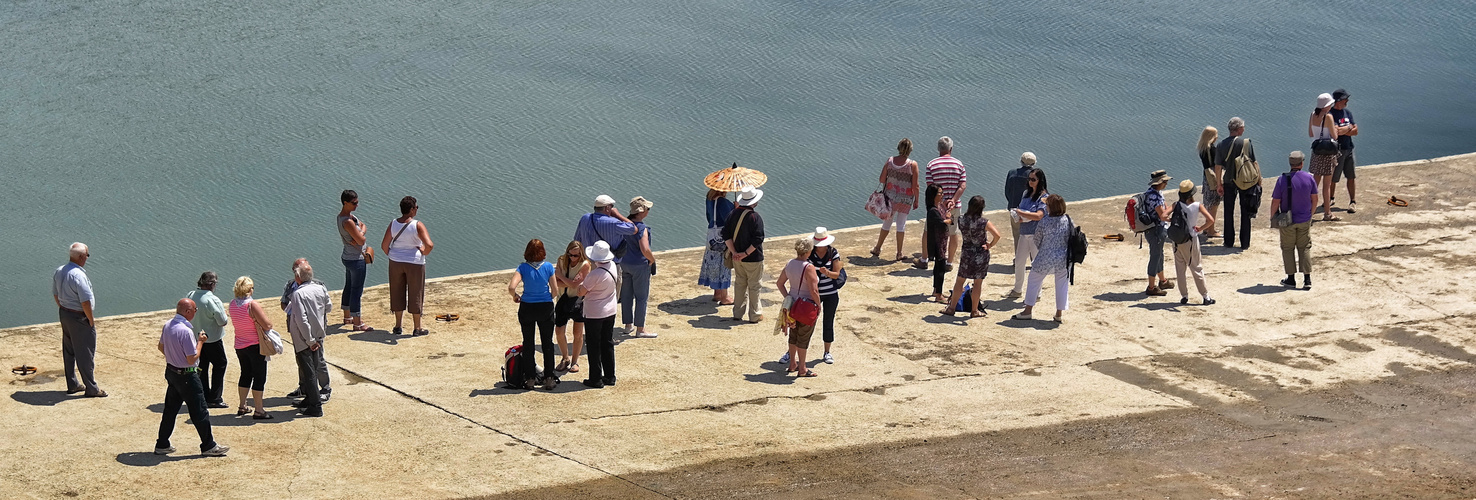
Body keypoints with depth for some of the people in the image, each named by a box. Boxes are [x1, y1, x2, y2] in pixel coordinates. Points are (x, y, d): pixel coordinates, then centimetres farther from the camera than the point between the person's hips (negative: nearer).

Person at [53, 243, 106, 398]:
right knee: (85, 354, 1)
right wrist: (91, 320, -13)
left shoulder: (59, 271, 2)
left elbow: (55, 294, 13)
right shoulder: (78, 275, -25)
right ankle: (91, 388, 8)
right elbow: (86, 301, -25)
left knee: (69, 351, 18)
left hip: (64, 314, 9)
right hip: (79, 317, -9)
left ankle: (72, 384, 28)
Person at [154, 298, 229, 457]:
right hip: (186, 376, -9)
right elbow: (192, 359, -23)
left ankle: (162, 445, 22)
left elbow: (161, 347, 16)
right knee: (199, 412, 3)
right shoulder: (186, 331, -26)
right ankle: (208, 445, 12)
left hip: (171, 371, 9)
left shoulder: (167, 325, 1)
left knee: (170, 410, 17)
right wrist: (200, 341, -11)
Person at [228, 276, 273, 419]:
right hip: (255, 345, -7)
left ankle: (242, 406, 27)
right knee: (259, 377, 2)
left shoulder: (232, 304, -1)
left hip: (239, 345, 7)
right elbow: (267, 325, -21)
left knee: (245, 374, 21)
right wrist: (269, 322, 0)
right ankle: (259, 410, 3)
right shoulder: (252, 305, -21)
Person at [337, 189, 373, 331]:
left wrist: (360, 232, -11)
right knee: (357, 290, -4)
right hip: (356, 260, -11)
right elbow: (361, 241, -24)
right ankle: (357, 323, 1)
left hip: (348, 258, 11)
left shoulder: (343, 215, 6)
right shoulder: (347, 221, -25)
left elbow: (364, 226, 9)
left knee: (349, 287, 22)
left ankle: (347, 317, 35)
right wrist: (361, 235, -3)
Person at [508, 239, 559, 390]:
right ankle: (549, 378, 12)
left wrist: (515, 296, 0)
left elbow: (511, 287, -21)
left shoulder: (523, 267, -11)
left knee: (528, 343, 13)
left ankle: (530, 378, 15)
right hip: (546, 308, 0)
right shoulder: (548, 267, -10)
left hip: (527, 308, 0)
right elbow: (554, 290, -6)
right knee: (547, 343, 11)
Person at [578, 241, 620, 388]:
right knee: (608, 344, 16)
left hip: (594, 314, -7)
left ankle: (596, 379, 9)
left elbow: (581, 292, -17)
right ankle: (609, 376, 22)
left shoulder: (595, 274, -26)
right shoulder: (612, 267, -4)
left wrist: (581, 280, -1)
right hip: (610, 311, 7)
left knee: (594, 346, 4)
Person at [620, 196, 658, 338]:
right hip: (640, 265, -8)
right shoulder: (641, 228, -23)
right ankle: (640, 330, 8)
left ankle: (627, 325, 26)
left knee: (627, 295, 16)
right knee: (642, 297, 3)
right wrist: (652, 259, -13)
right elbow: (645, 250, -32)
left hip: (625, 263, 8)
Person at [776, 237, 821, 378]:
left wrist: (787, 297, 11)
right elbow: (814, 291, -24)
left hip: (793, 304, 7)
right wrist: (818, 306, -11)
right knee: (803, 337, 4)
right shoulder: (808, 268, -23)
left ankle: (792, 363, 32)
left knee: (794, 334, 20)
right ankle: (802, 369, 13)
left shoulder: (790, 264, -1)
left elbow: (779, 283, 7)